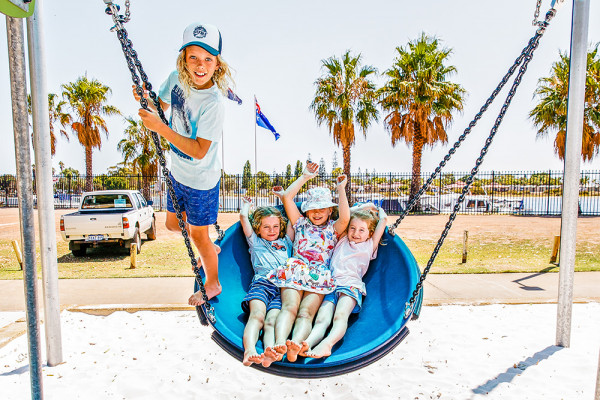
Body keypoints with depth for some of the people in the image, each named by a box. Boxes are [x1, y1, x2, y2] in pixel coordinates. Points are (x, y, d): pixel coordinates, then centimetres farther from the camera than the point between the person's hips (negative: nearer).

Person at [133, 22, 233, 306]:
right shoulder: (176, 79, -8)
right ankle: (210, 249, 51)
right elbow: (163, 105, 11)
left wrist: (160, 128, -34)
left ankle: (212, 284, 36)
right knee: (173, 223, 23)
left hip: (201, 181, -7)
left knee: (198, 236, 9)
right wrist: (147, 100, -11)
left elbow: (199, 151, -30)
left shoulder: (214, 103, -29)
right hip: (177, 173, 7)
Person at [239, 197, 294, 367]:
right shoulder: (255, 242, 28)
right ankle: (249, 350, -51)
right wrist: (246, 204, 44)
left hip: (285, 286, 0)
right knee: (257, 315, -29)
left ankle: (271, 352, -53)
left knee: (272, 321, -26)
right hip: (262, 283, 0)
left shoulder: (286, 242, 33)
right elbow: (243, 217, 26)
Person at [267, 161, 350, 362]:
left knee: (306, 312, -25)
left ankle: (295, 345, -48)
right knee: (289, 307, -25)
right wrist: (305, 177, 20)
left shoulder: (333, 229, 21)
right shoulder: (301, 224, 25)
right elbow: (287, 197, 17)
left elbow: (345, 218, -3)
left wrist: (341, 189, 4)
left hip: (320, 278, -1)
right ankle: (280, 343, -46)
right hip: (294, 272, 1)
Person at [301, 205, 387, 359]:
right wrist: (362, 208, 39)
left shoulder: (369, 246, 24)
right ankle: (307, 344, -50)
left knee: (341, 315, -31)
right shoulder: (342, 240, 28)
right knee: (322, 319, -25)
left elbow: (382, 220, 23)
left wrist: (379, 211, 42)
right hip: (331, 286, 2)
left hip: (351, 286, -1)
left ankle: (327, 344, -54)